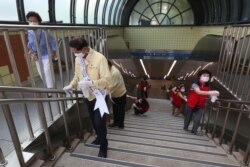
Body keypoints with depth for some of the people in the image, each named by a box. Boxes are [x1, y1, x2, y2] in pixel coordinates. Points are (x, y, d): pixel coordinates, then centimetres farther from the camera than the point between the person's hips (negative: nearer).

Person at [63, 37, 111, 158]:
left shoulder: (99, 58, -23)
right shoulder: (78, 59, -2)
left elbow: (106, 79, -25)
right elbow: (77, 76, 12)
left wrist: (90, 83, -36)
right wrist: (71, 85, -5)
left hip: (99, 96, -6)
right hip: (87, 96, 7)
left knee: (99, 122, -2)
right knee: (93, 120, 21)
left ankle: (103, 146, 23)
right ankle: (99, 137, 47)